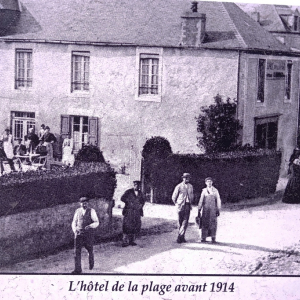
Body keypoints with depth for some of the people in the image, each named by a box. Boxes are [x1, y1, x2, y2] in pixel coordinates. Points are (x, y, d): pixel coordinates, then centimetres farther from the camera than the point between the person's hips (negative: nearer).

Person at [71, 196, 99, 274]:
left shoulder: (91, 211, -5)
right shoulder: (78, 211, 5)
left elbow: (96, 222, -7)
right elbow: (74, 222, 13)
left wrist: (90, 226, -26)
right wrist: (74, 229, -6)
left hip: (88, 233, -2)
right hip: (79, 233, 2)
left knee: (90, 250, 14)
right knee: (77, 251, -7)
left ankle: (91, 262, 45)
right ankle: (78, 269, -6)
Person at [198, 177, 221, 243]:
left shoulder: (215, 190, 6)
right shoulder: (204, 191, 9)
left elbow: (218, 200, 6)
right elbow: (201, 200, 8)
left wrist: (218, 210, 1)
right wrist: (199, 209, 3)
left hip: (213, 209, 0)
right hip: (205, 209, 1)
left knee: (213, 223, -3)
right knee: (205, 223, -1)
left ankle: (213, 238, 1)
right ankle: (203, 238, 3)